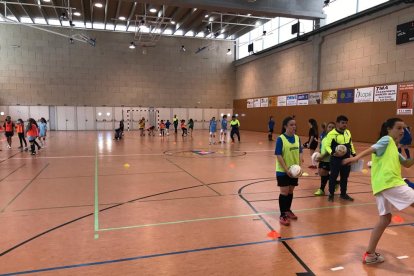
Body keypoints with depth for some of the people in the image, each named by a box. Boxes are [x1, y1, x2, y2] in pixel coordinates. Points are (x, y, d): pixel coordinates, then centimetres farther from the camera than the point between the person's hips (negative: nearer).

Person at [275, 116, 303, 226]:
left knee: (290, 191, 15)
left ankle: (288, 210, 33)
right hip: (283, 171, -5)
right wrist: (286, 170, -20)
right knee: (284, 192, 0)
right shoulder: (280, 139, -13)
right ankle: (282, 215, 11)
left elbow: (300, 153, 8)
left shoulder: (297, 138, 3)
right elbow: (278, 156, -16)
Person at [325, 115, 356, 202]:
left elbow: (350, 144, 21)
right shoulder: (331, 134, -14)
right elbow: (327, 146, -13)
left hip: (346, 158, 6)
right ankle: (331, 194, 17)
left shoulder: (348, 132, 8)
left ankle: (343, 194, 29)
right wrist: (332, 153, -30)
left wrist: (354, 154, 19)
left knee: (345, 177, 15)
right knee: (333, 176, 3)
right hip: (335, 159, -6)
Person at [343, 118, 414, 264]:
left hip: (382, 185, 10)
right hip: (390, 183, -10)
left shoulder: (393, 148, 28)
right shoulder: (387, 140, 1)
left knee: (385, 218, 14)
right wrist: (356, 157, -34)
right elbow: (372, 149, -17)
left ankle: (369, 254, 18)